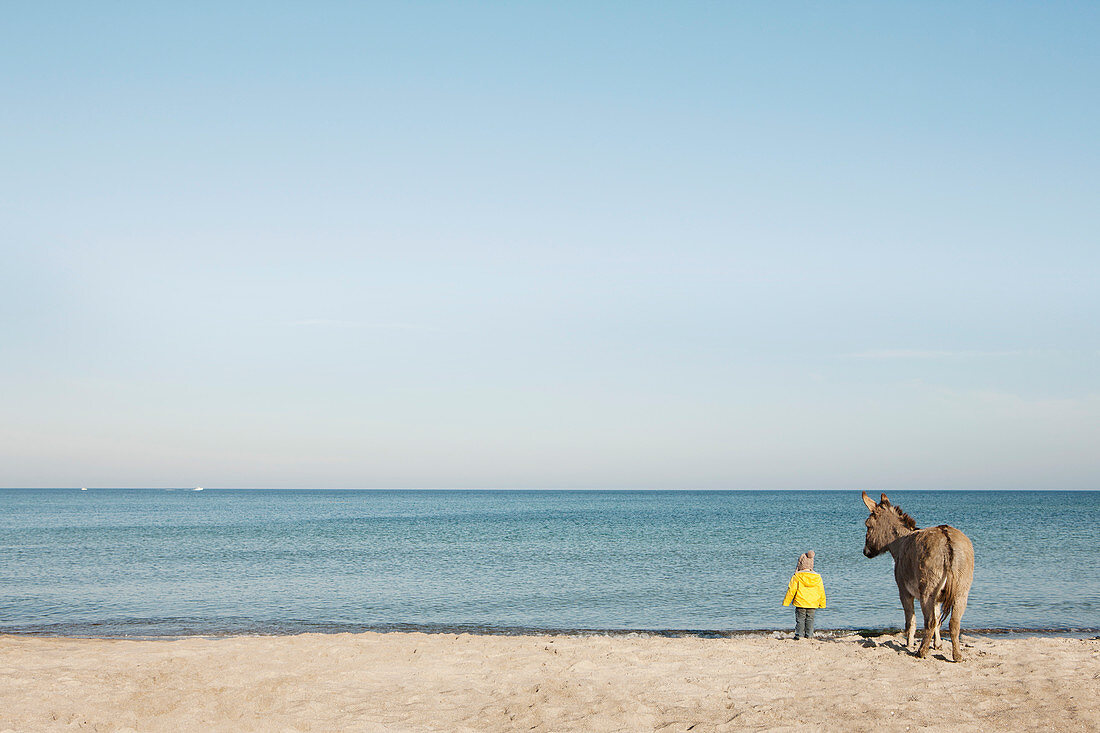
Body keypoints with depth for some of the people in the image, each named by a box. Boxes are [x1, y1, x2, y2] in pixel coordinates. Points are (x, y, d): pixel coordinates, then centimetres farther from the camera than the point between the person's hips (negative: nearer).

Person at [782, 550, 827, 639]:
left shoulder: (797, 576, -9)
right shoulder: (817, 577, 1)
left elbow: (791, 590, -7)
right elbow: (821, 592, 7)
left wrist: (786, 602, 2)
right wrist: (822, 604, 19)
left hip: (800, 603, -3)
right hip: (813, 604, 3)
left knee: (800, 619, 5)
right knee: (810, 619, 10)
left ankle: (800, 635, 4)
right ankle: (809, 635, 10)